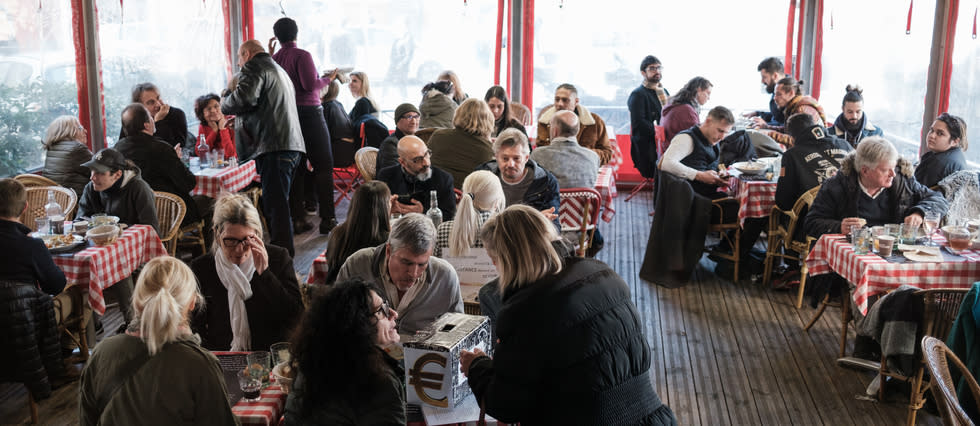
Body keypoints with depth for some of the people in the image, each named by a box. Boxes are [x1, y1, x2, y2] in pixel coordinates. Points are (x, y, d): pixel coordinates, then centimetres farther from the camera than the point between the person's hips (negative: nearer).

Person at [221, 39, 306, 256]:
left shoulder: (254, 67, -2)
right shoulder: (279, 70, 30)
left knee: (275, 205, -12)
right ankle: (285, 253, 19)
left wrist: (224, 100, 3)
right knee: (279, 203, 15)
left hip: (273, 147, -10)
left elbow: (243, 100, -18)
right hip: (292, 144, 10)